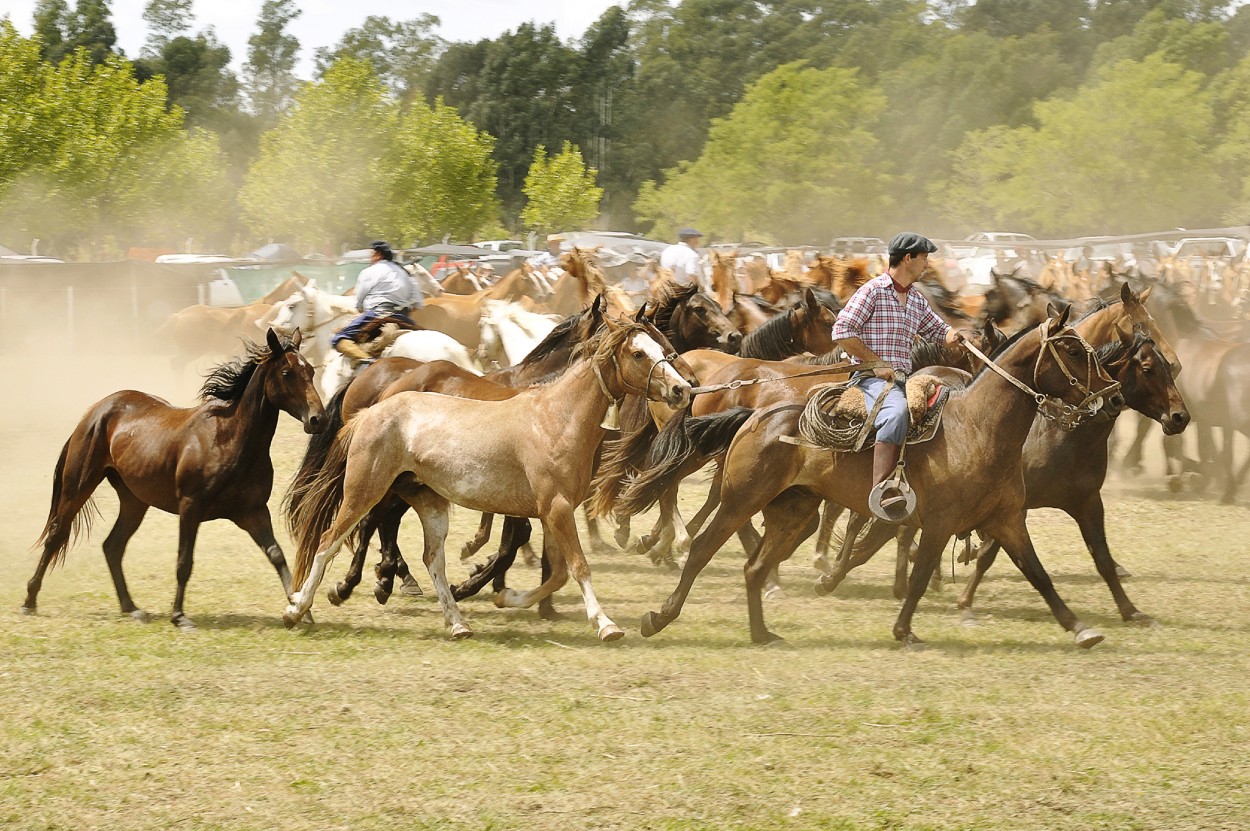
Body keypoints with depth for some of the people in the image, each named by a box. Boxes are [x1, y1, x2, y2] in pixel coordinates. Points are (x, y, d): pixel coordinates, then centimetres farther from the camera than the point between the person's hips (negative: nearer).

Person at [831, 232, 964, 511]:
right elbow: (842, 331, -11)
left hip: (903, 379, 9)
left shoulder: (916, 299, 18)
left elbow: (936, 328, 30)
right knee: (897, 411, -38)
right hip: (872, 377, -9)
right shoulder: (873, 291, -6)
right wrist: (877, 364, -14)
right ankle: (881, 489, -46)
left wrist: (951, 335, 3)